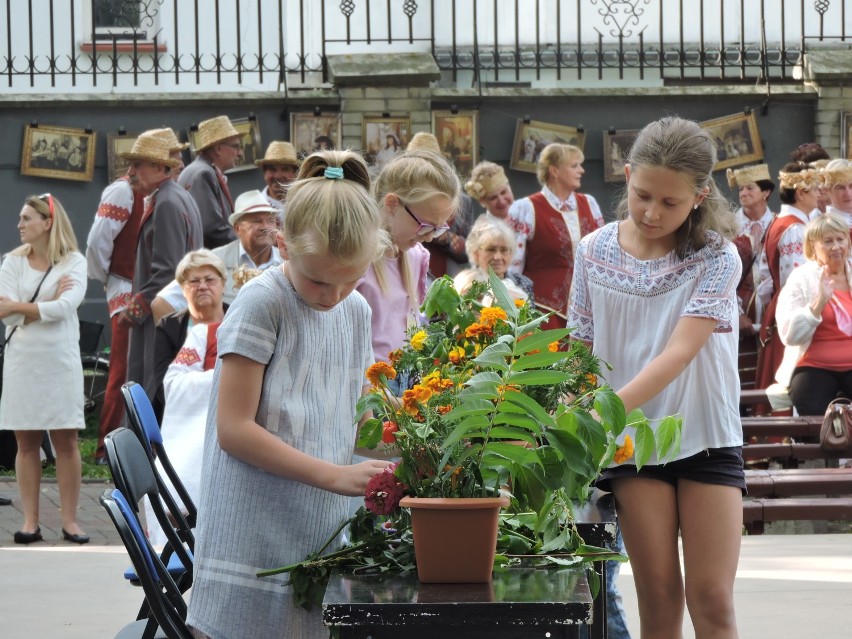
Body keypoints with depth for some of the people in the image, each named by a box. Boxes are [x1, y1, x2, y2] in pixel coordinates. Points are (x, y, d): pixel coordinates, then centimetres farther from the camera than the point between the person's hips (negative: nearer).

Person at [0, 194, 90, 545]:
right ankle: (30, 522, 5)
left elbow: (65, 308, -17)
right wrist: (49, 301, -11)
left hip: (60, 361, -2)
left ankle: (70, 521, 4)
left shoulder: (73, 262, -1)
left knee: (66, 441, 0)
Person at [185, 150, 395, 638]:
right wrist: (334, 476, -19)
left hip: (326, 534, 6)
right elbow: (233, 429, -14)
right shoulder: (262, 304, -9)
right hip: (256, 539, -6)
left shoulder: (357, 312, 11)